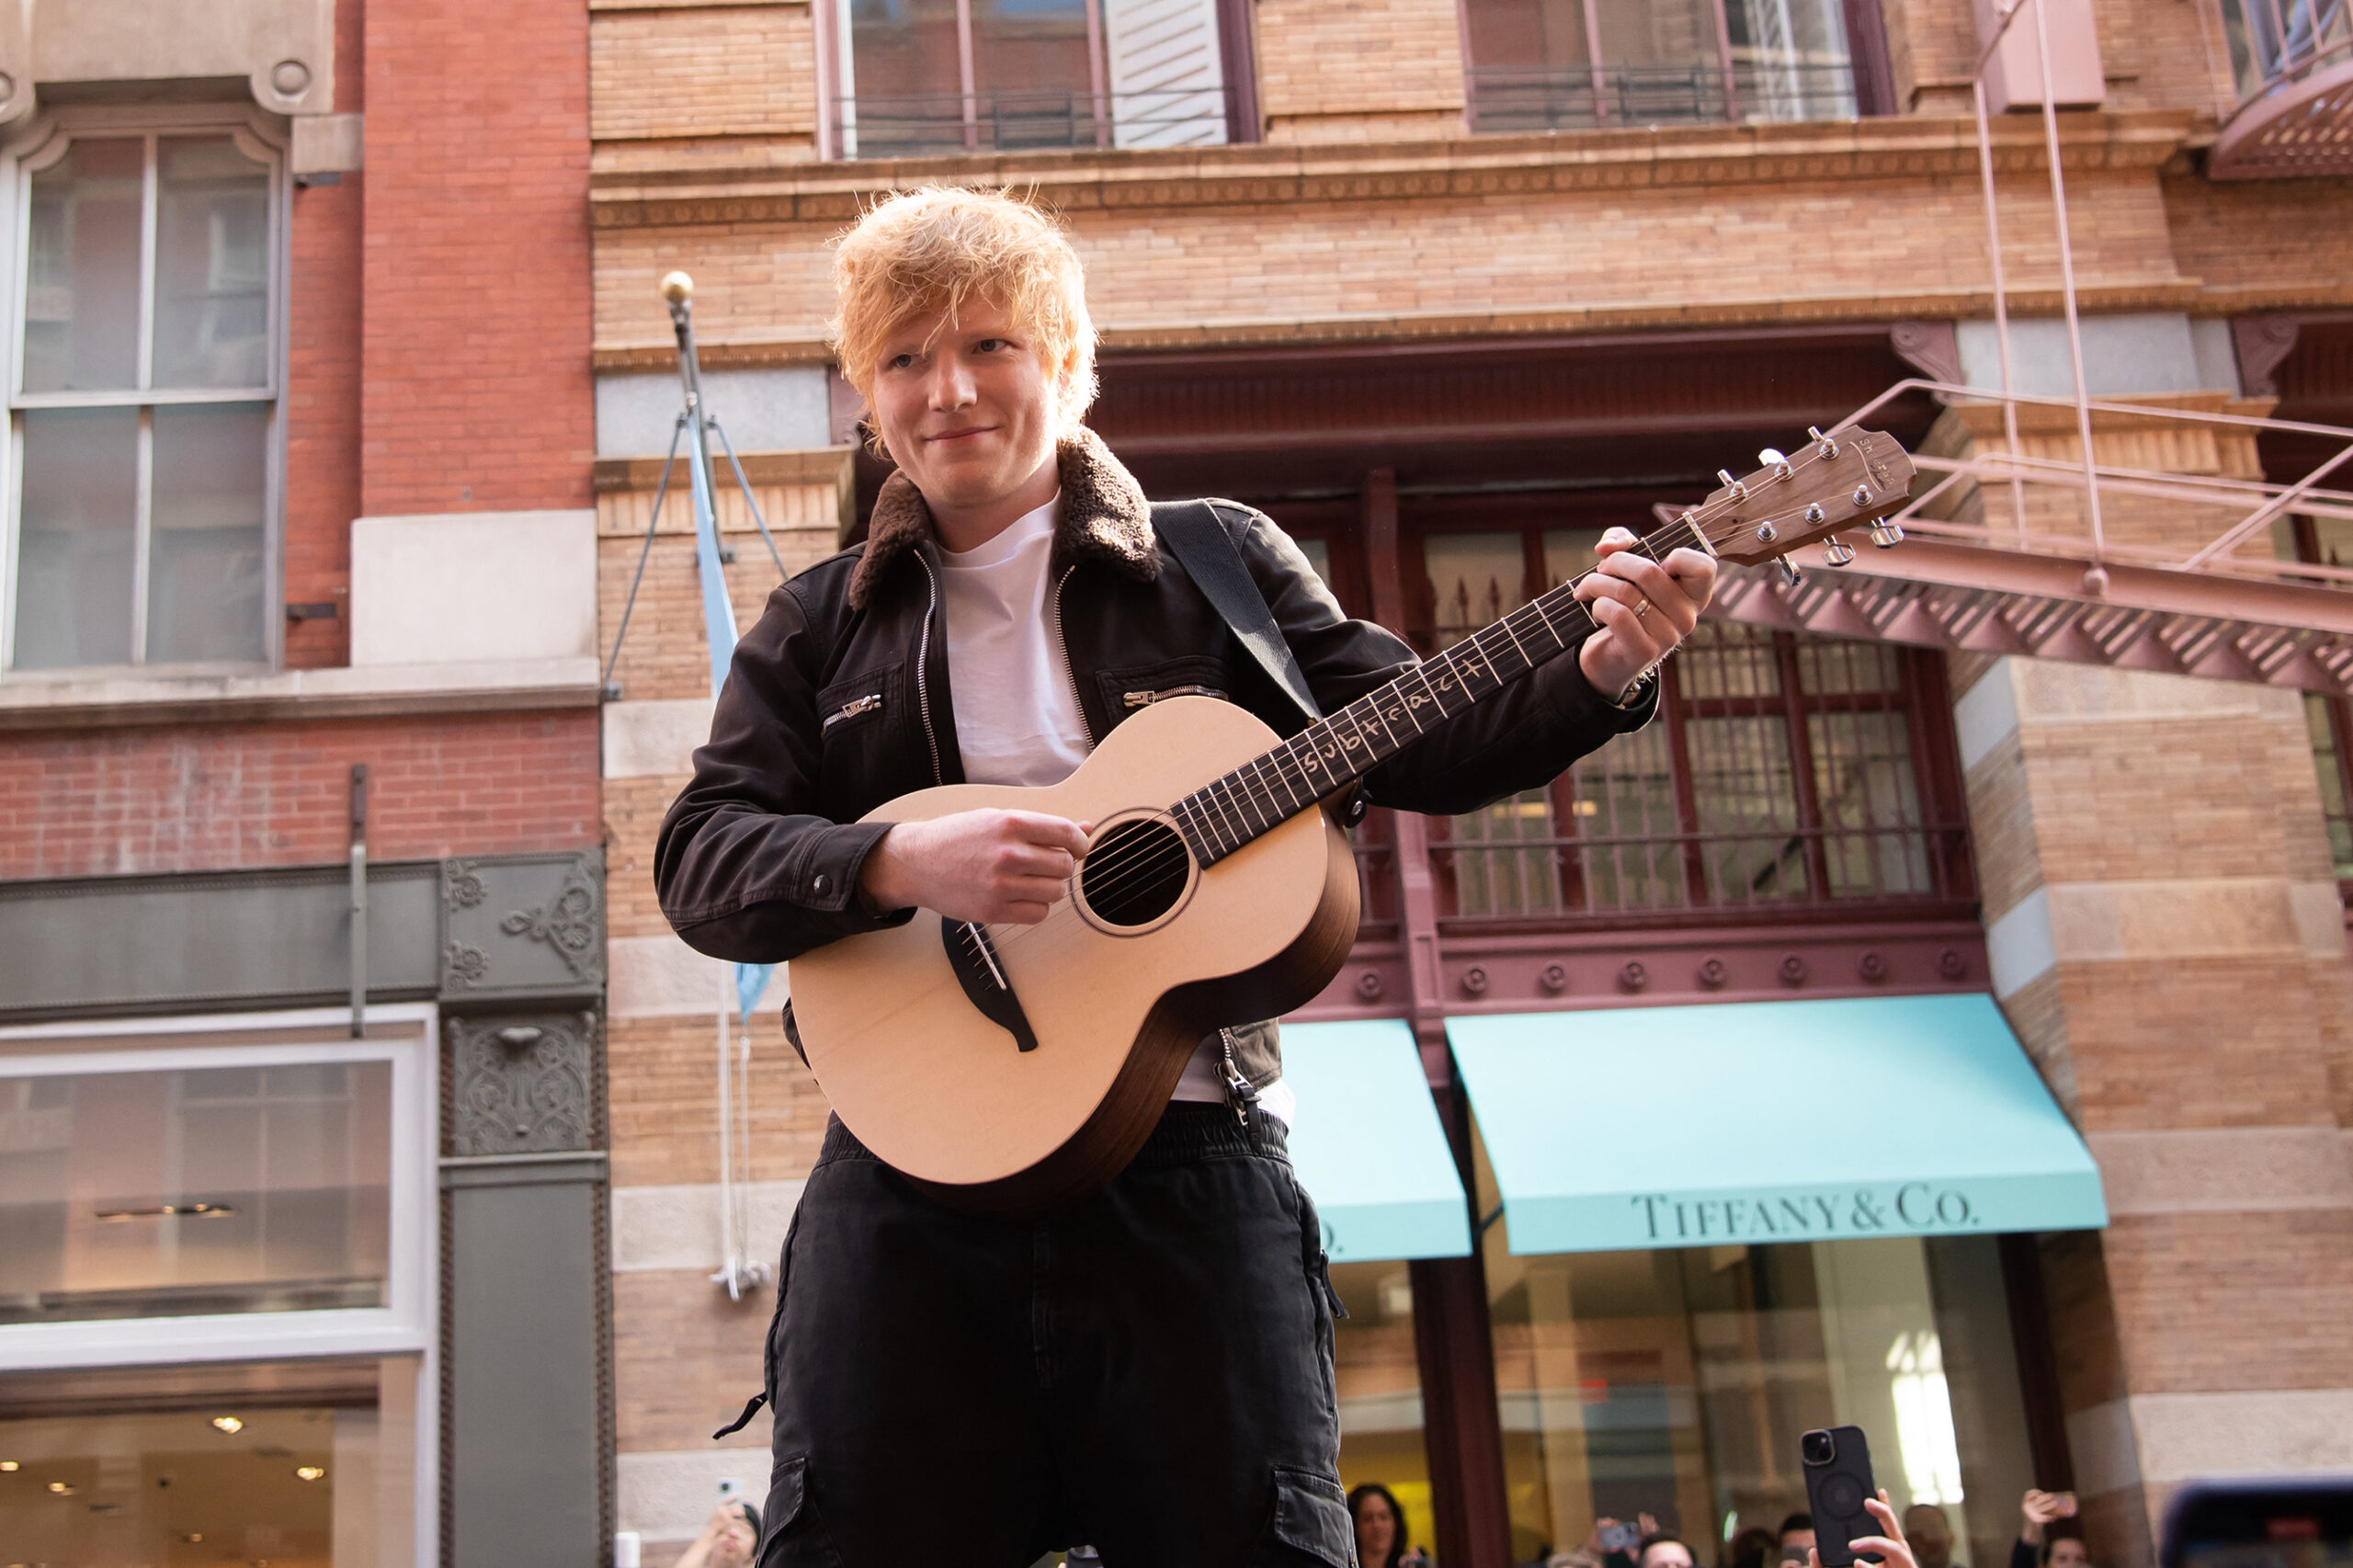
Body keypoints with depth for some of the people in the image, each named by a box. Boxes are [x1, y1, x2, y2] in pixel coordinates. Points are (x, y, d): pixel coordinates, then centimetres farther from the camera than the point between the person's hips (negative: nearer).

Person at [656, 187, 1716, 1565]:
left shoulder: (1217, 564, 11)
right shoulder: (818, 631, 13)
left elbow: (1410, 737, 7)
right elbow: (702, 857, 2)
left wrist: (1600, 675, -11)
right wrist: (902, 861, -18)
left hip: (1191, 1166, -1)